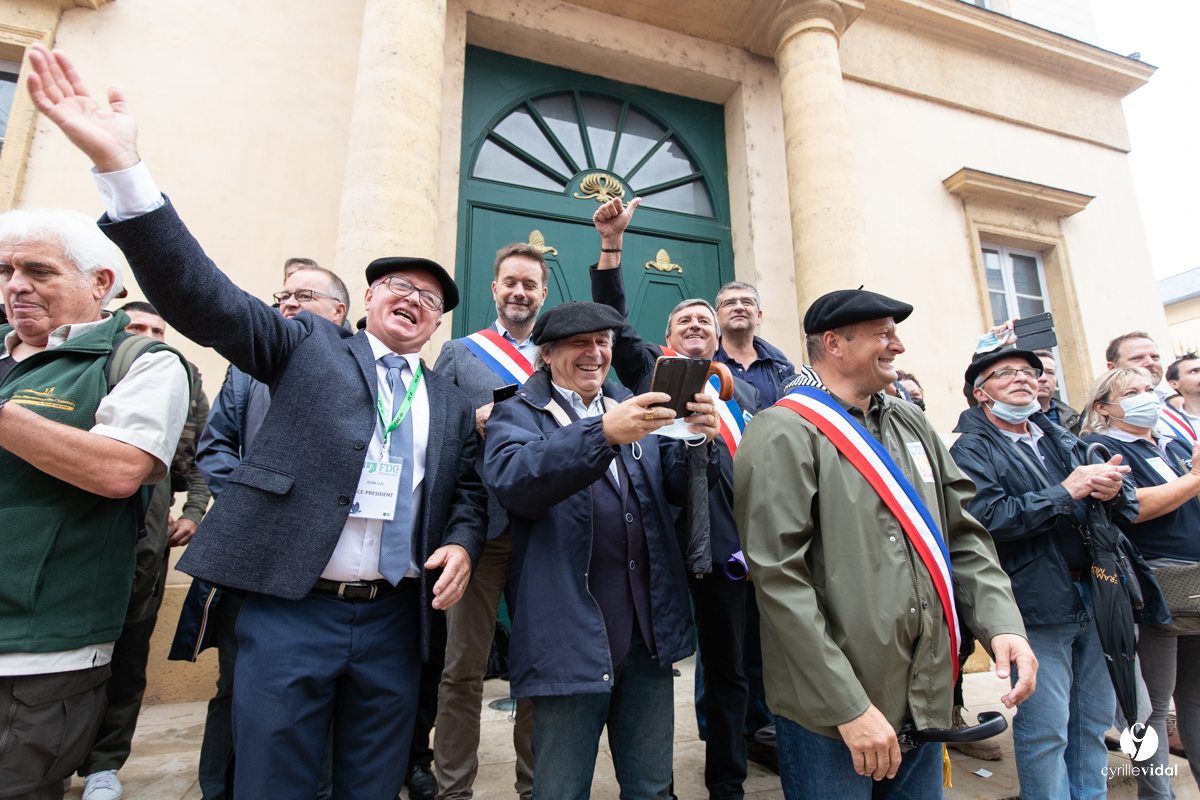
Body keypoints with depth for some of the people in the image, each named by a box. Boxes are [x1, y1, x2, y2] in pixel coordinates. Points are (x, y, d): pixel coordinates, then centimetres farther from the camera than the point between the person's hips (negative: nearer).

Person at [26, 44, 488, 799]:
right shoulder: (310, 344, 4)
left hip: (395, 622, 3)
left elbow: (468, 491, 15)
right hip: (290, 608, -2)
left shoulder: (453, 403, 11)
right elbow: (204, 299, -7)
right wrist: (122, 166, -18)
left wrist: (462, 542, -6)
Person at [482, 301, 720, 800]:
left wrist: (700, 442, -14)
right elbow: (509, 479, -22)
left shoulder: (635, 407, 14)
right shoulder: (517, 414, -1)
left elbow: (678, 490, 7)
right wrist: (603, 434, -33)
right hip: (572, 638, -4)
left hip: (650, 630, 5)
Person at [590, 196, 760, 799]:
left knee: (726, 670, 14)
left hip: (725, 540, 3)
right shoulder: (649, 369, 11)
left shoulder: (744, 391, 18)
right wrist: (612, 243, -9)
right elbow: (612, 318, -1)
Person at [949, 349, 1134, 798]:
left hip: (1092, 598, 7)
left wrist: (1111, 489, -9)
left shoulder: (1061, 439, 14)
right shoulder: (972, 450, -9)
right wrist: (1065, 492, -19)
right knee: (1046, 728, 2)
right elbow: (986, 518, -23)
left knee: (1096, 719, 18)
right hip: (1036, 606, -7)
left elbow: (1128, 510, 14)